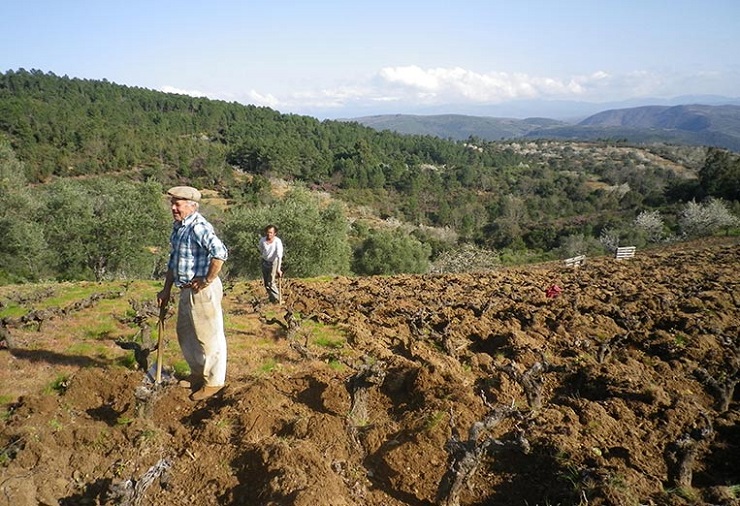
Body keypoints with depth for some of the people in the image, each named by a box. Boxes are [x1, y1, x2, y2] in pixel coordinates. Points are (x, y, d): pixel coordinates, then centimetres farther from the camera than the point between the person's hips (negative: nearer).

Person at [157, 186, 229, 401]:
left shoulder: (198, 227, -20)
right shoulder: (178, 227, 11)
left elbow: (220, 253, -33)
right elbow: (173, 261, 20)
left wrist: (207, 281, -23)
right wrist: (166, 289, 19)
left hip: (202, 291, -10)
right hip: (186, 290, 10)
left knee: (208, 336, 2)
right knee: (185, 334, 20)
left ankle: (214, 381, 16)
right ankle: (198, 375, 37)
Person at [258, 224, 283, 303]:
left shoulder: (277, 242, -27)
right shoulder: (262, 240, -13)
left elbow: (279, 256, -34)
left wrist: (278, 269, -41)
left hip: (274, 263, -5)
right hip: (265, 262, 5)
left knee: (271, 282, -11)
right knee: (266, 283, 12)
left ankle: (278, 299, 5)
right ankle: (272, 299, 30)